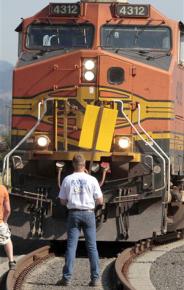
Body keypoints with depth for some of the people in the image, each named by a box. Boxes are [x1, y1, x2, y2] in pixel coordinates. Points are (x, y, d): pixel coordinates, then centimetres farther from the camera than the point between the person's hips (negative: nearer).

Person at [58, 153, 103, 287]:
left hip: (74, 213, 1)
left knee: (71, 245, 2)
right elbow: (100, 200, -1)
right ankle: (95, 278, 2)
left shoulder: (67, 180, -1)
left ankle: (67, 277, -3)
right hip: (88, 213, -1)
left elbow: (63, 201, 4)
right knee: (92, 246, 4)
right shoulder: (92, 180, -4)